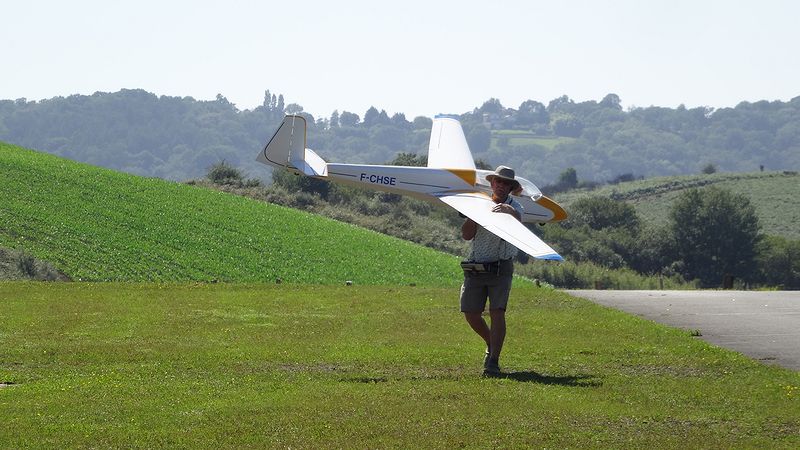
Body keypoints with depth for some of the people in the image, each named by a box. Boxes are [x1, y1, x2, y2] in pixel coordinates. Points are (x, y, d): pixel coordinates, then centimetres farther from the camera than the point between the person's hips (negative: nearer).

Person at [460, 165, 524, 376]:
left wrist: (508, 211, -49)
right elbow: (466, 235, 2)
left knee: (497, 312, -16)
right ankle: (492, 345, 31)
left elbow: (518, 221, -27)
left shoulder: (514, 206, -2)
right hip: (475, 269, 4)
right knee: (471, 314, 4)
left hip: (501, 268, -4)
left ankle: (493, 361, -14)